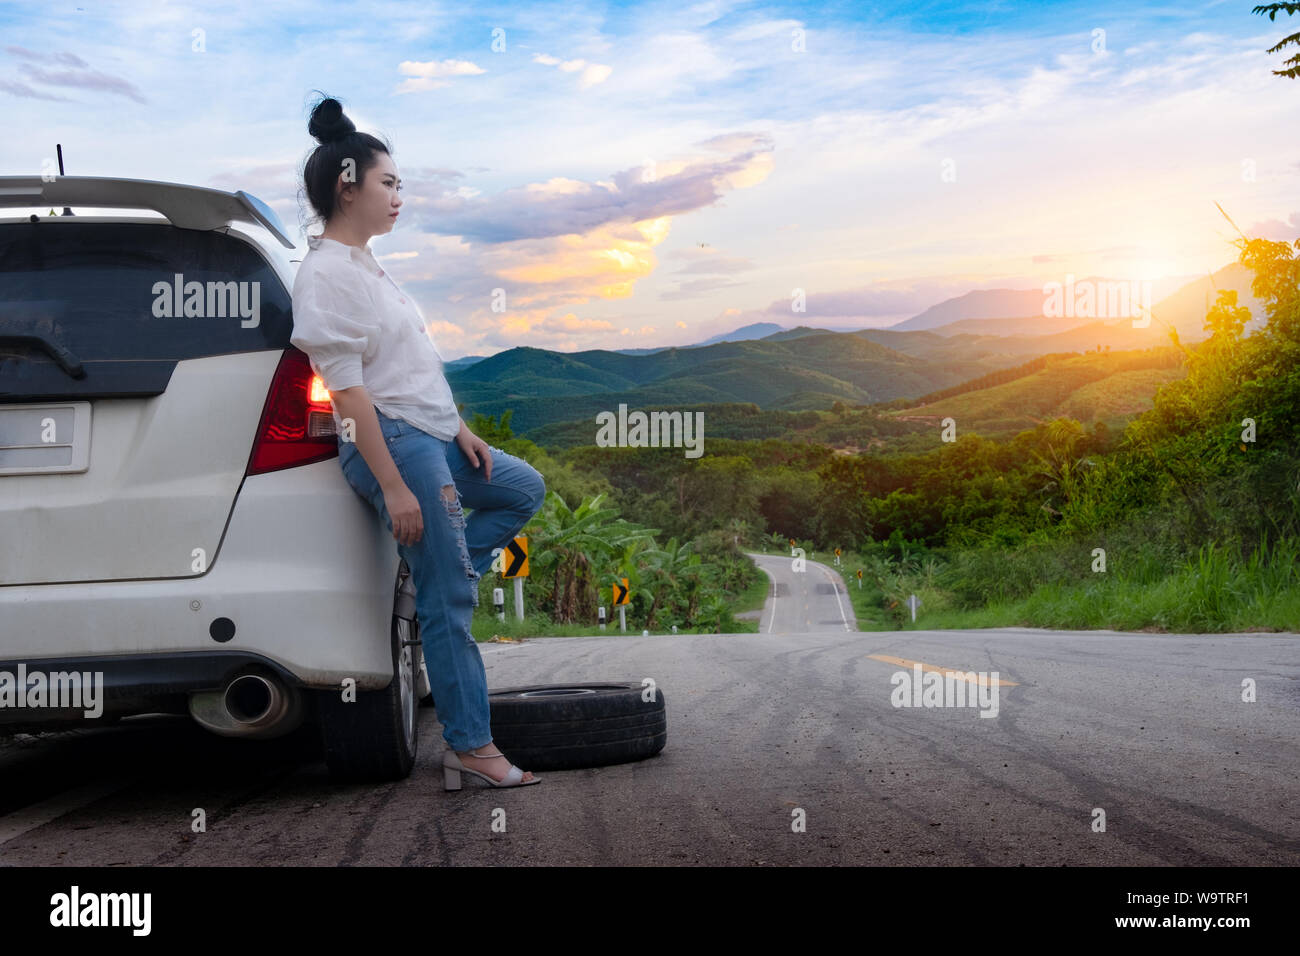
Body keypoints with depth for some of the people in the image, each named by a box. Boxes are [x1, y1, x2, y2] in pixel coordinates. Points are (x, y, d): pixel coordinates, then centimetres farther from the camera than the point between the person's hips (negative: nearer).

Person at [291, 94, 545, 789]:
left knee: (524, 489, 24)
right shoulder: (326, 274, -14)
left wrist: (460, 431, 16)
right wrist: (394, 486, -23)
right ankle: (471, 749, -1)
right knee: (449, 602, -7)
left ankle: (433, 582, 15)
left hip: (431, 435, 10)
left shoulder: (364, 265, 16)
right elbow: (348, 389, -20)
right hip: (393, 442, -10)